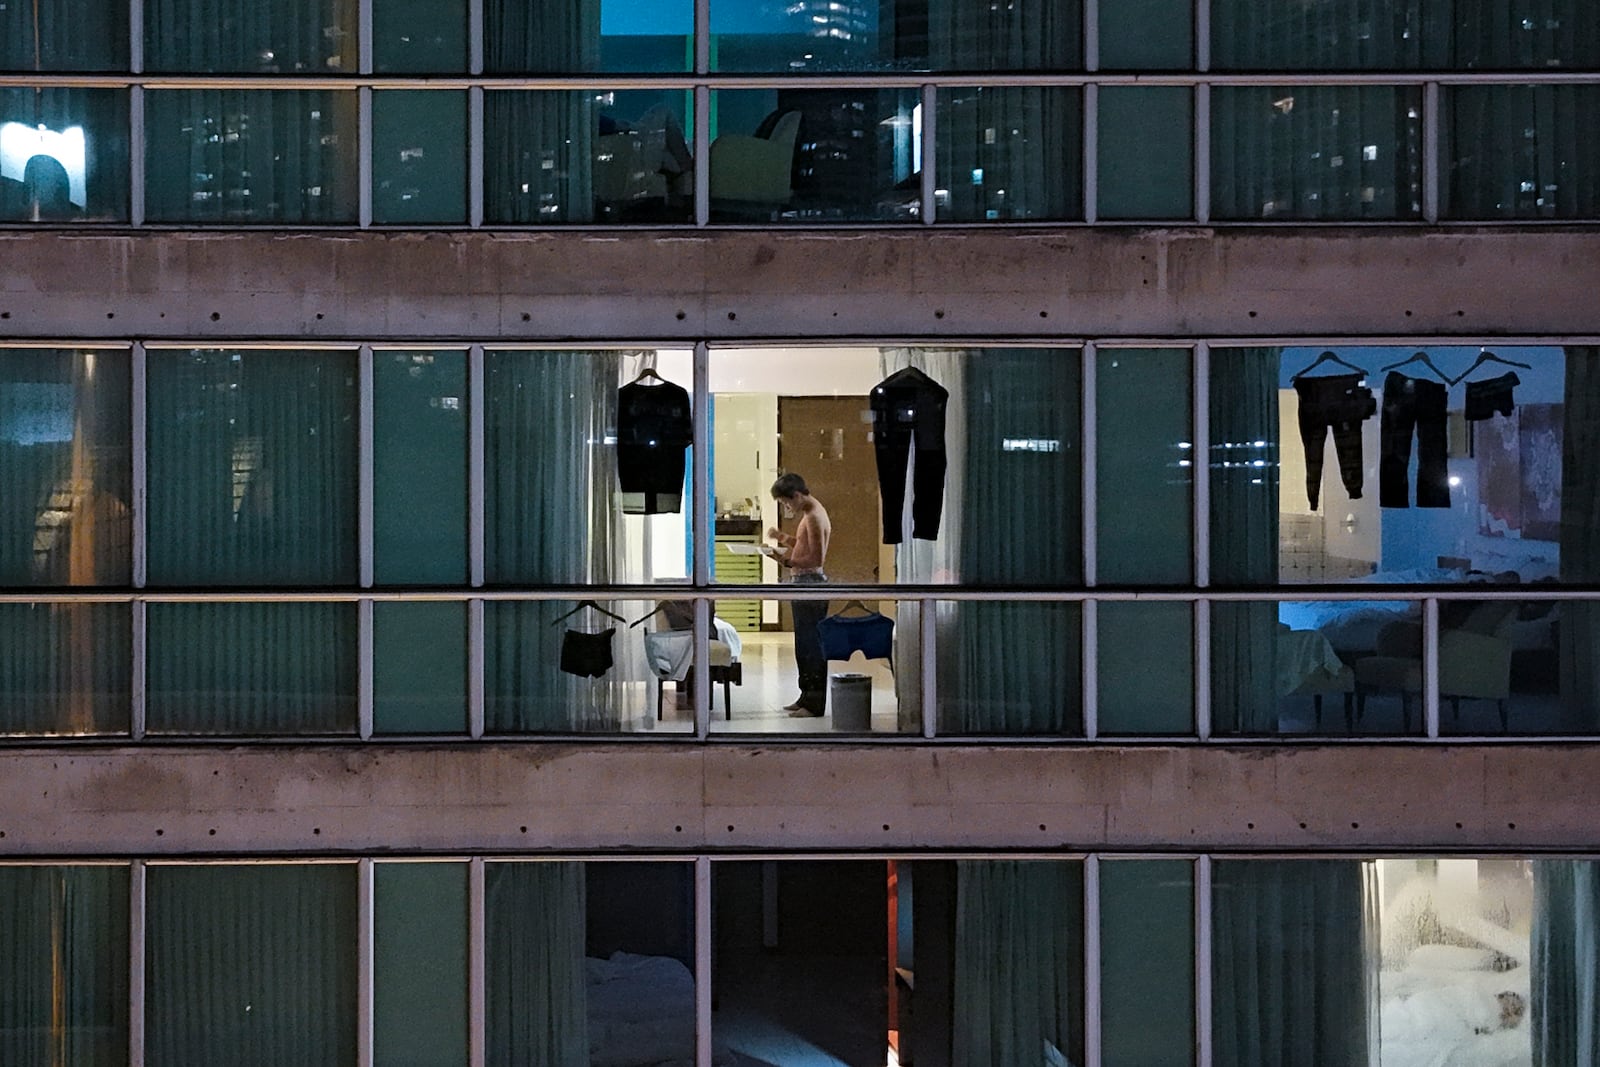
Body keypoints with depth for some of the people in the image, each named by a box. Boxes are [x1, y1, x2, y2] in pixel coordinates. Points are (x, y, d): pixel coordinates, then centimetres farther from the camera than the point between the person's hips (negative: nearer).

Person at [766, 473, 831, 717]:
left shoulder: (814, 517, -17)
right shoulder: (810, 513, 14)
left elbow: (817, 558, -21)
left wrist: (788, 561, -27)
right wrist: (783, 538, 11)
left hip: (810, 584, -10)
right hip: (803, 584, 10)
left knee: (811, 644, -6)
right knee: (804, 644, 14)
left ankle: (814, 704, -3)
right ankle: (807, 697, 22)